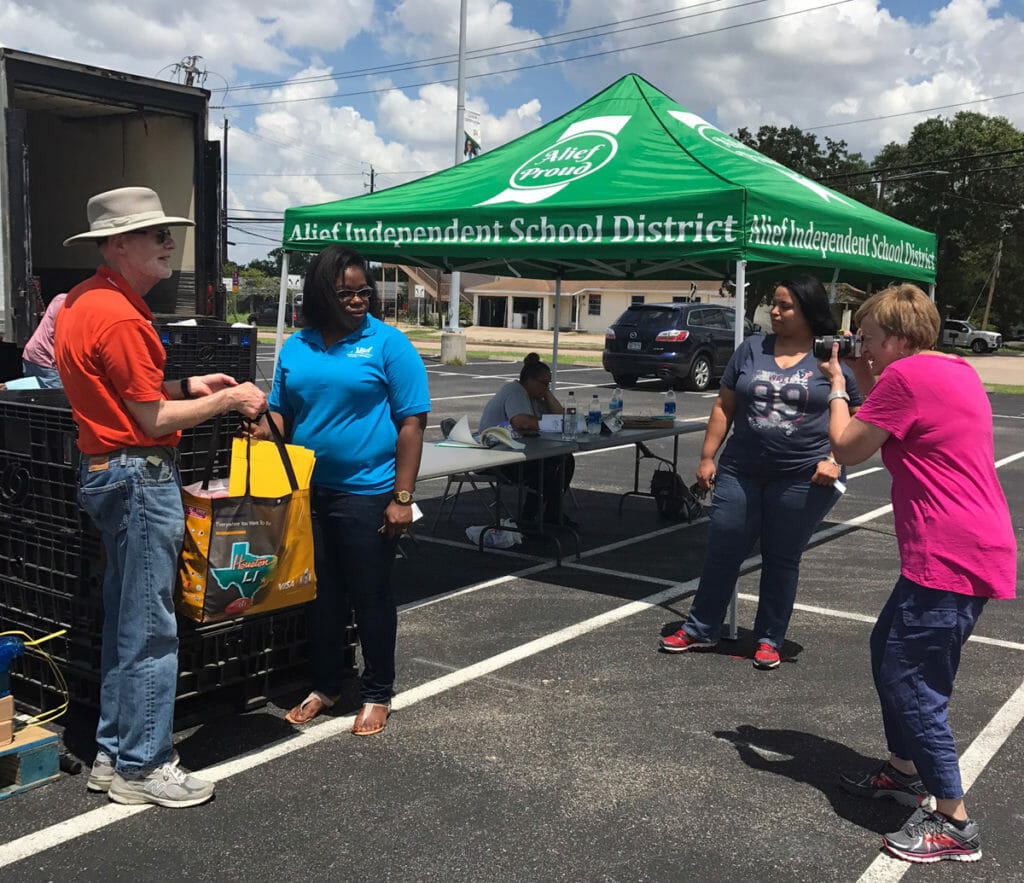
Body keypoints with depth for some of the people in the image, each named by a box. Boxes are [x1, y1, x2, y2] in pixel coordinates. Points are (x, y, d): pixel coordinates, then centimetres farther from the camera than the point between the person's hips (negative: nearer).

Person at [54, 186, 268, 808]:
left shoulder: (83, 302, 13)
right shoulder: (119, 316, -19)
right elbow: (154, 420, -18)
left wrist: (187, 386, 14)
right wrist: (228, 401, -7)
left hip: (107, 471, 11)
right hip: (140, 475, -11)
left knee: (125, 622, 17)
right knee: (149, 629, -1)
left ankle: (115, 755, 28)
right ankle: (142, 767, 11)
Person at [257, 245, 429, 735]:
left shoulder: (388, 344, -5)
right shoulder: (296, 347, 9)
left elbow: (411, 423, -8)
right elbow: (280, 413, 16)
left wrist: (402, 498, -13)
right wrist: (260, 437, -8)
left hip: (366, 493, -4)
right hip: (307, 493, 5)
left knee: (370, 597, 7)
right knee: (321, 594, 15)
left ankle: (377, 694, 24)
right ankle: (326, 686, 32)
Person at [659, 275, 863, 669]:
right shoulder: (752, 349, 7)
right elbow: (723, 406, 9)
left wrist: (834, 460, -11)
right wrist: (707, 457, 4)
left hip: (802, 478, -3)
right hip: (741, 471, 3)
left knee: (782, 559, 9)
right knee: (721, 550, 7)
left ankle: (769, 640, 23)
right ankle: (701, 630, 22)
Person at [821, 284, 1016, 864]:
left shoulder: (907, 375, -15)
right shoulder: (958, 370, 16)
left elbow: (847, 449, -9)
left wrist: (839, 387, 5)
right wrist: (867, 384, 16)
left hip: (949, 560, -11)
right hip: (977, 551, 11)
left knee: (910, 682, -3)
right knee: (889, 649, 22)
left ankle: (955, 824, 7)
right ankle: (904, 772, 36)